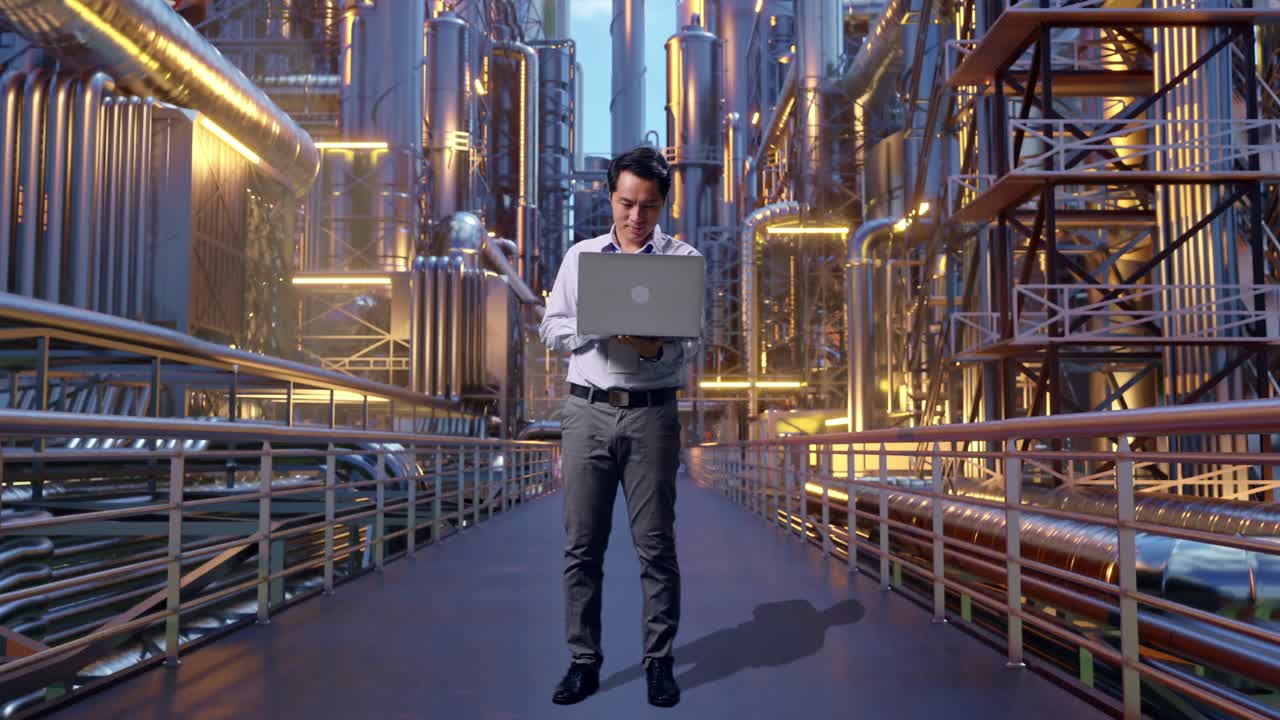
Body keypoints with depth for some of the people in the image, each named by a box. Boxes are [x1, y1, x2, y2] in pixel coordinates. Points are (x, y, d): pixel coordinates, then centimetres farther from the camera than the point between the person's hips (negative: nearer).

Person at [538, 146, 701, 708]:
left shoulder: (683, 259, 6)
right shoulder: (580, 256, 12)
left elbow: (693, 342, 0)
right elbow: (551, 327, 9)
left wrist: (658, 348, -22)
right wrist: (599, 327, -10)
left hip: (652, 414, -2)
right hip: (588, 411, 2)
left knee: (656, 545, 2)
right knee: (582, 545, 4)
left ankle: (659, 662, 15)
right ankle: (583, 661, 15)